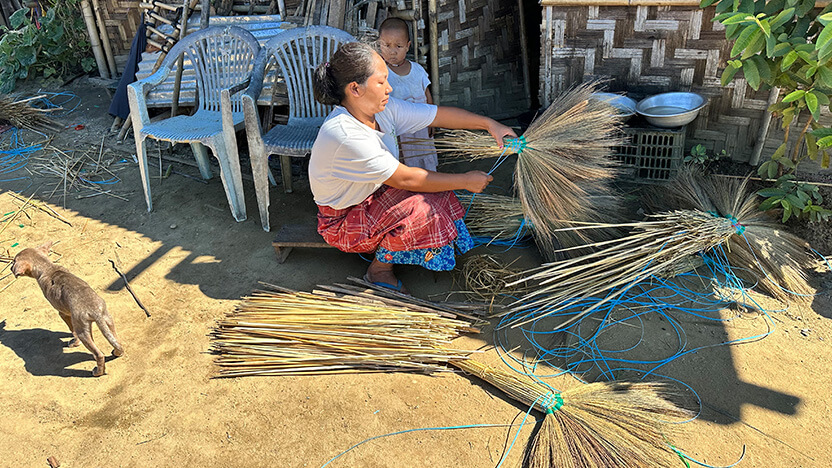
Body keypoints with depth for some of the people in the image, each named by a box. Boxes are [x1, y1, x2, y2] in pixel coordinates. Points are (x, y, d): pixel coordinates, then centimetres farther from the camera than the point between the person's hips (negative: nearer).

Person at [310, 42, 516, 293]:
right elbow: (405, 178, -29)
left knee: (441, 196, -9)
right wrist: (465, 181, -22)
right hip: (343, 221, -8)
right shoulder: (344, 136, -33)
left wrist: (489, 124, -3)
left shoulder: (385, 109, -10)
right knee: (423, 211, -26)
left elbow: (440, 114, 0)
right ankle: (379, 269, -3)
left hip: (374, 194, 8)